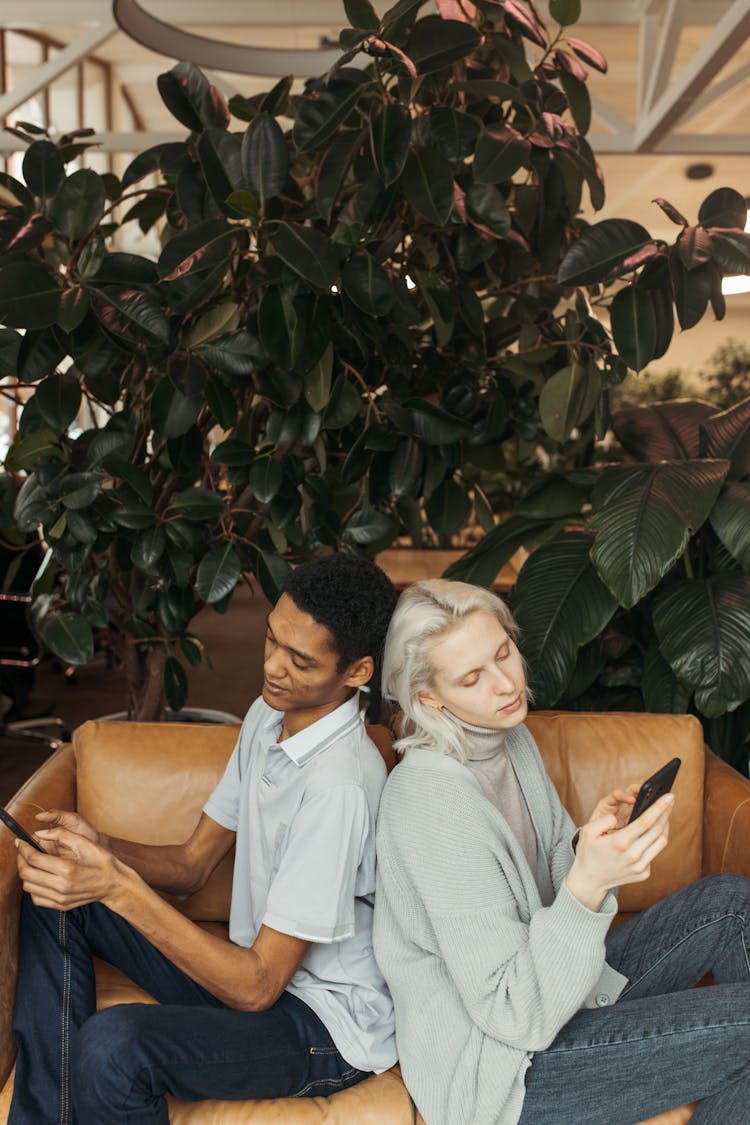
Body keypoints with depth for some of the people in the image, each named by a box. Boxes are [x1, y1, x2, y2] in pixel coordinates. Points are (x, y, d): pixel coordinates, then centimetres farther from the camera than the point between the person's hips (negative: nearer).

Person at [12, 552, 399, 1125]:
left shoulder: (340, 783, -29)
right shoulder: (269, 716, 0)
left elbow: (257, 985, -26)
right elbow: (192, 864, 6)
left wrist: (119, 887, -32)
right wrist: (101, 848, -15)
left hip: (330, 1031, -9)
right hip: (259, 969, 9)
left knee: (113, 1045, -34)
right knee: (57, 901, 5)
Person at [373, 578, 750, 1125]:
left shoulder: (510, 737, 0)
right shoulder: (435, 799, -28)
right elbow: (514, 1016, -27)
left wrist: (600, 839, -11)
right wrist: (588, 884, -39)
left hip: (549, 989, 9)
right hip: (494, 1071, -8)